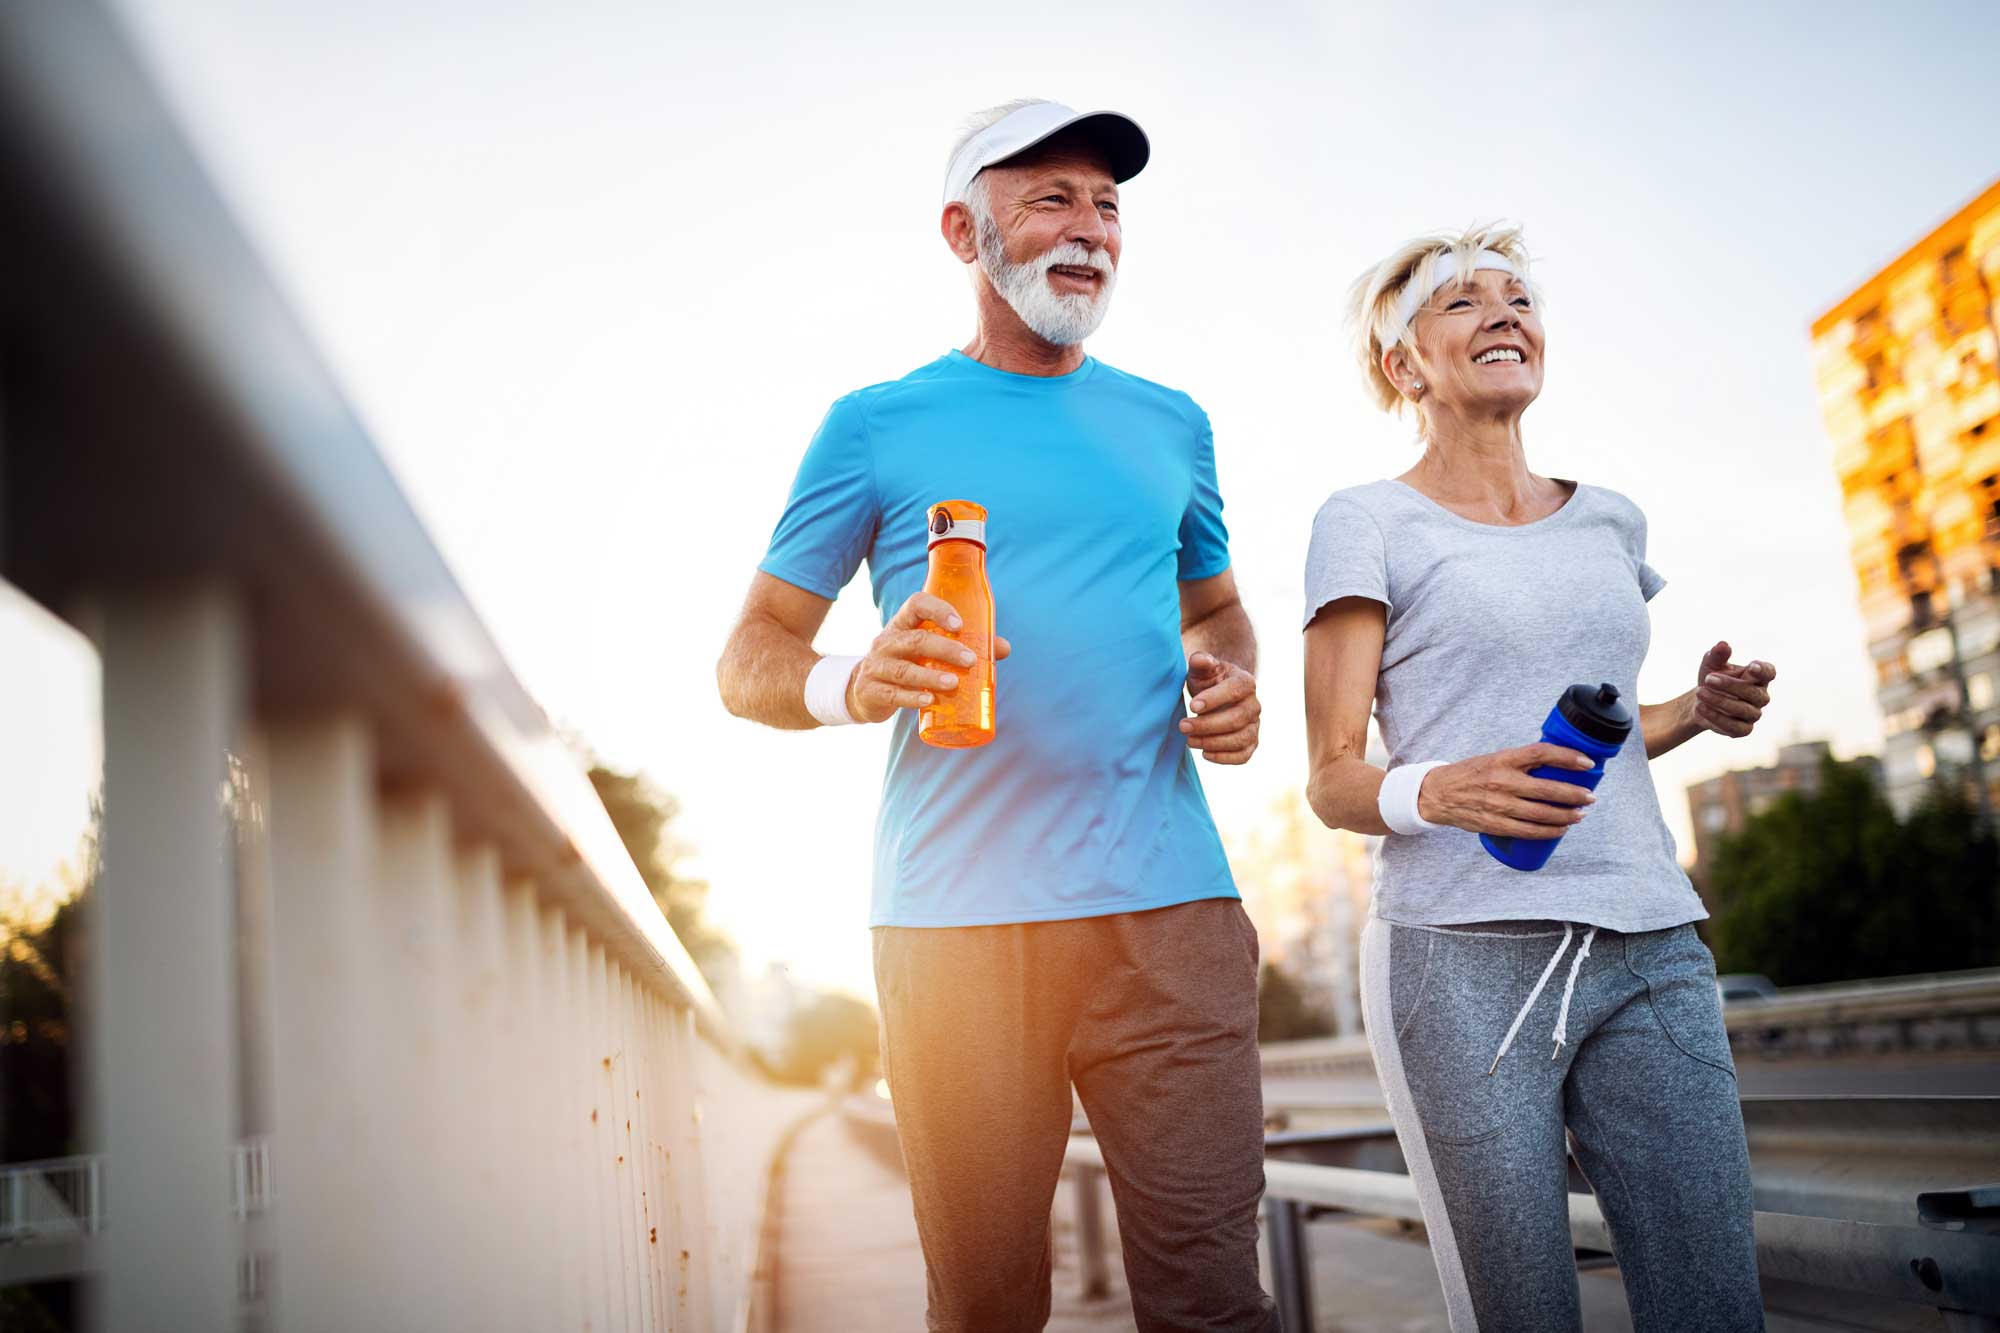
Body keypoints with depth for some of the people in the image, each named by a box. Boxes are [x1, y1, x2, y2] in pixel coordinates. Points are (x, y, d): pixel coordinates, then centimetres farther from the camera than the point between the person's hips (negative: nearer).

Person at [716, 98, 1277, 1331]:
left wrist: (1231, 680, 5)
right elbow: (749, 660, 6)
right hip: (956, 919, -2)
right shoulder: (881, 426, 7)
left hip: (1169, 912, 3)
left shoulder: (1171, 426, 16)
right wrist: (850, 686, -17)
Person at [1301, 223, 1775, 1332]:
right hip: (1465, 958, -5)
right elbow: (1331, 779, -2)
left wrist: (1696, 712, 8)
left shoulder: (1609, 521, 19)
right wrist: (1437, 793, -23)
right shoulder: (1368, 523, 2)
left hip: (1649, 948, 5)